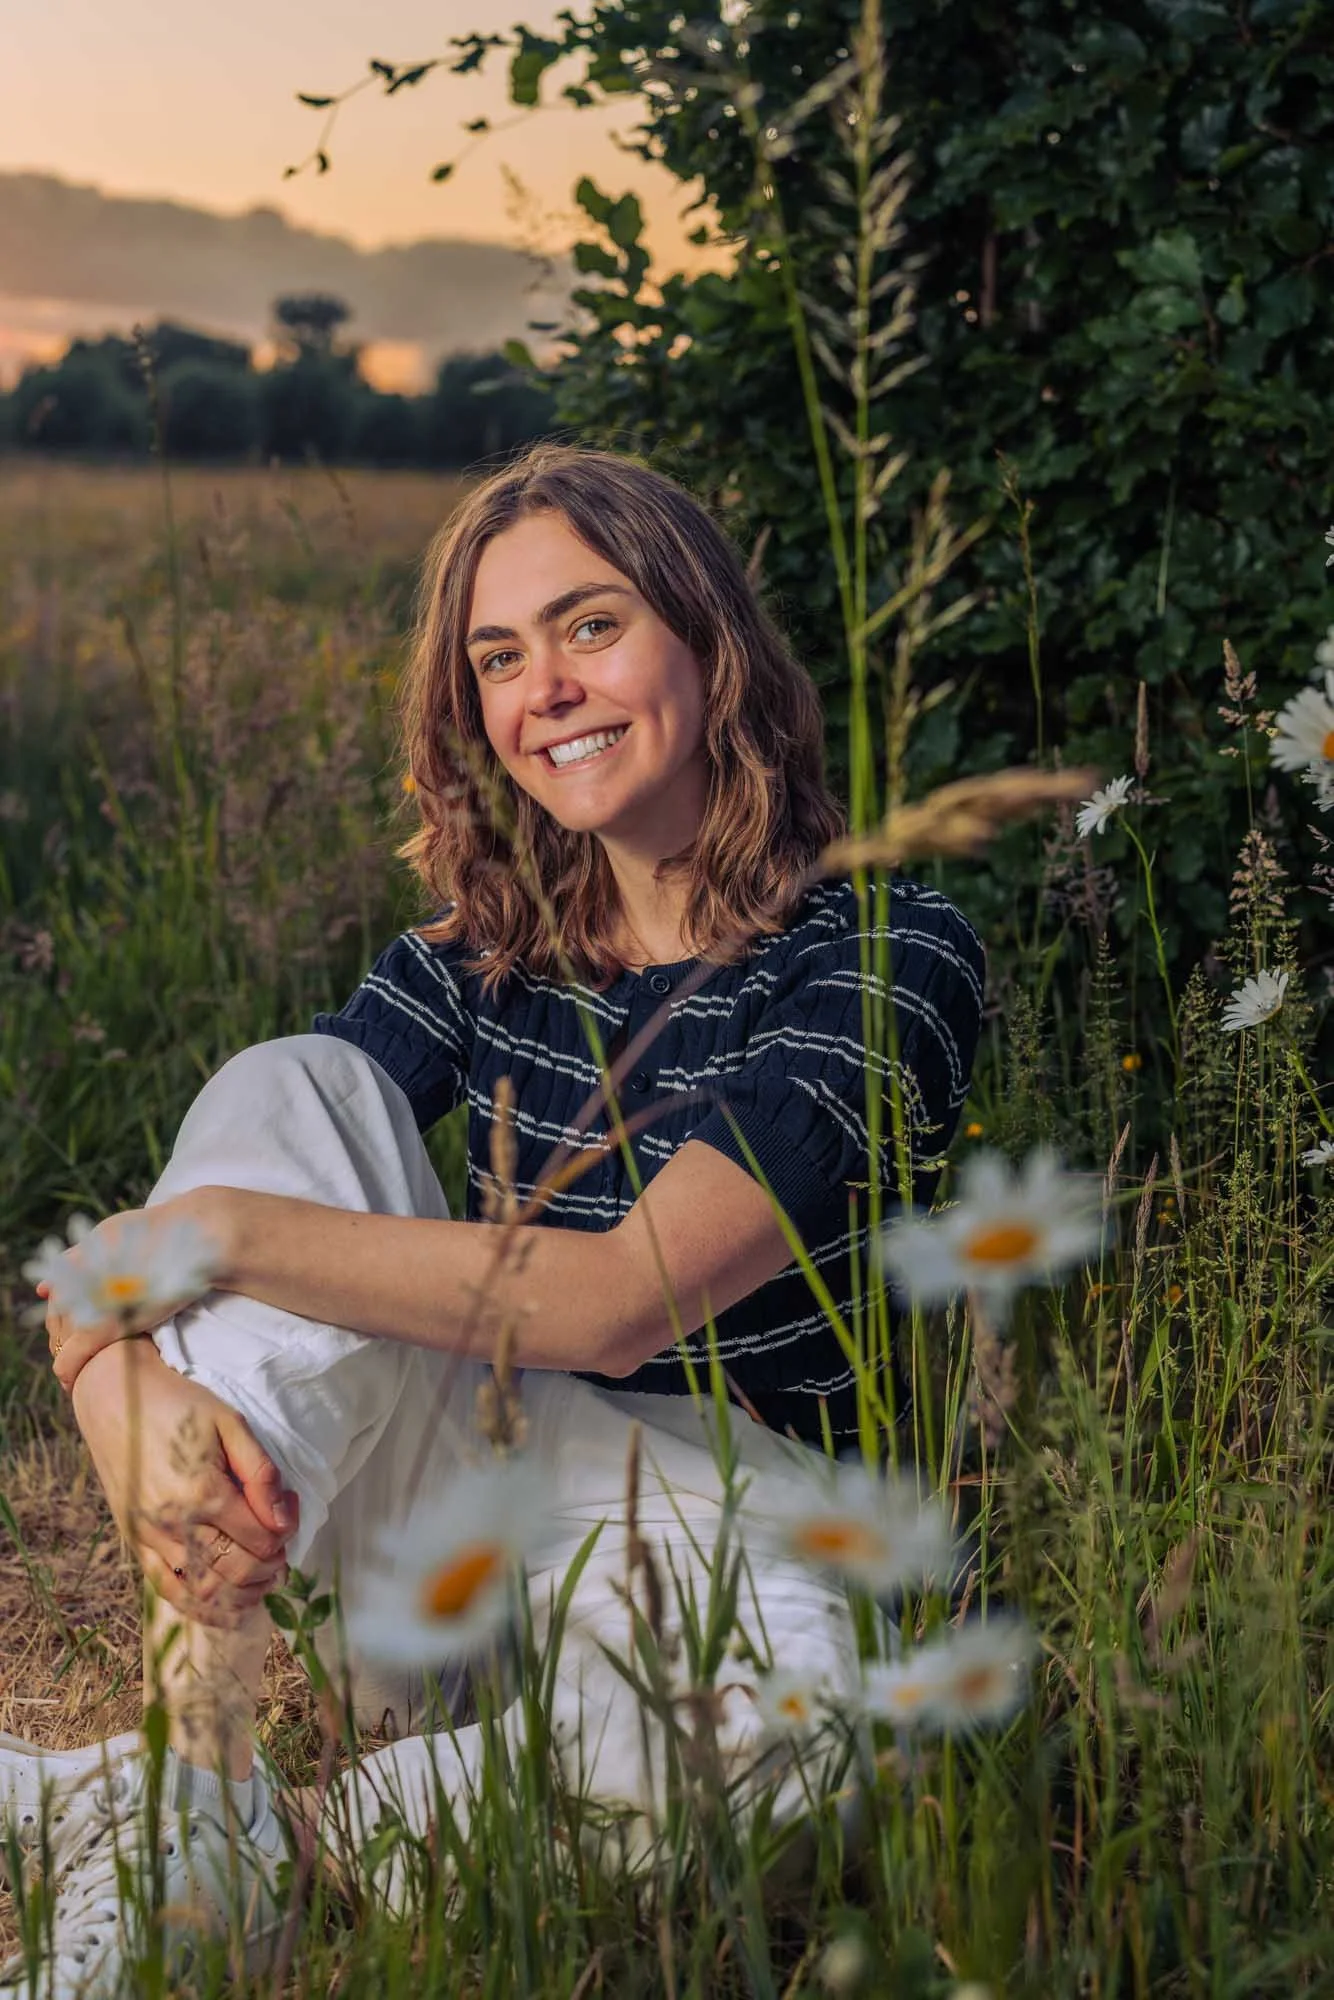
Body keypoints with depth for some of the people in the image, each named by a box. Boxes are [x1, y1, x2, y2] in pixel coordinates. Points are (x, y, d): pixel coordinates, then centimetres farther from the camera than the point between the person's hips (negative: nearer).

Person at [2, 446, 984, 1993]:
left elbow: (626, 1297, -26)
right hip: (478, 1495, 4)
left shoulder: (886, 954, -12)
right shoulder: (485, 951, 4)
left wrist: (216, 1230, -26)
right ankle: (197, 1767, -28)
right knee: (292, 1087, -15)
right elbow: (180, 1227, -6)